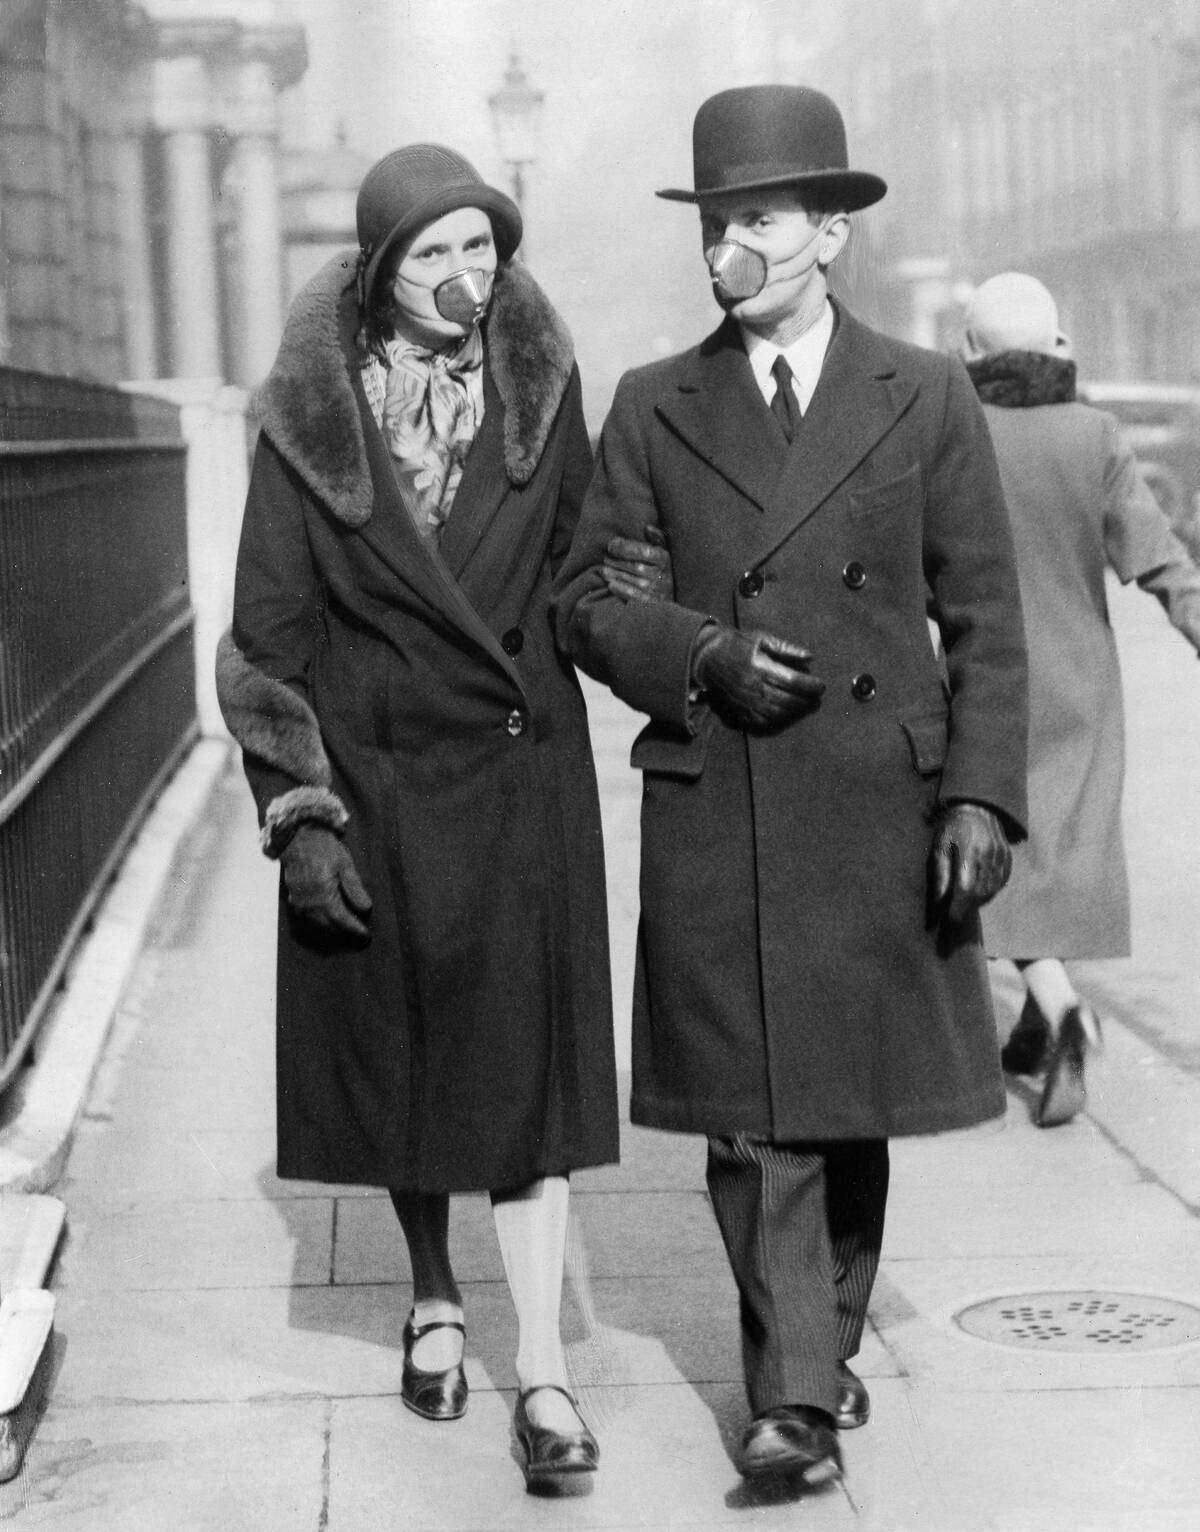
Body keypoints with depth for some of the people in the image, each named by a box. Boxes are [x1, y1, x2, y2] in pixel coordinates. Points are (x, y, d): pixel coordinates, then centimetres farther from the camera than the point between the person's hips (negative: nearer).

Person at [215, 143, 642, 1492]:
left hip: (523, 777, 0)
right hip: (372, 775, 0)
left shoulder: (539, 384, -2)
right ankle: (433, 1302, 33)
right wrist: (297, 815, -10)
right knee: (397, 1049, 11)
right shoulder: (311, 418, -7)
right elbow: (269, 632, -6)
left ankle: (541, 1370, 1)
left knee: (524, 1061, -3)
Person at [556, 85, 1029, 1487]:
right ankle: (797, 1401, -1)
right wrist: (702, 654, -10)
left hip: (879, 807, 0)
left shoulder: (926, 399, 4)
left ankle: (827, 1347, 28)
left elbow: (984, 620, 3)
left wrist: (982, 797, -6)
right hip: (714, 815, 0)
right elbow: (587, 600, 9)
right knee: (753, 1114, -4)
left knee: (855, 1102, 10)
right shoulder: (656, 409, 7)